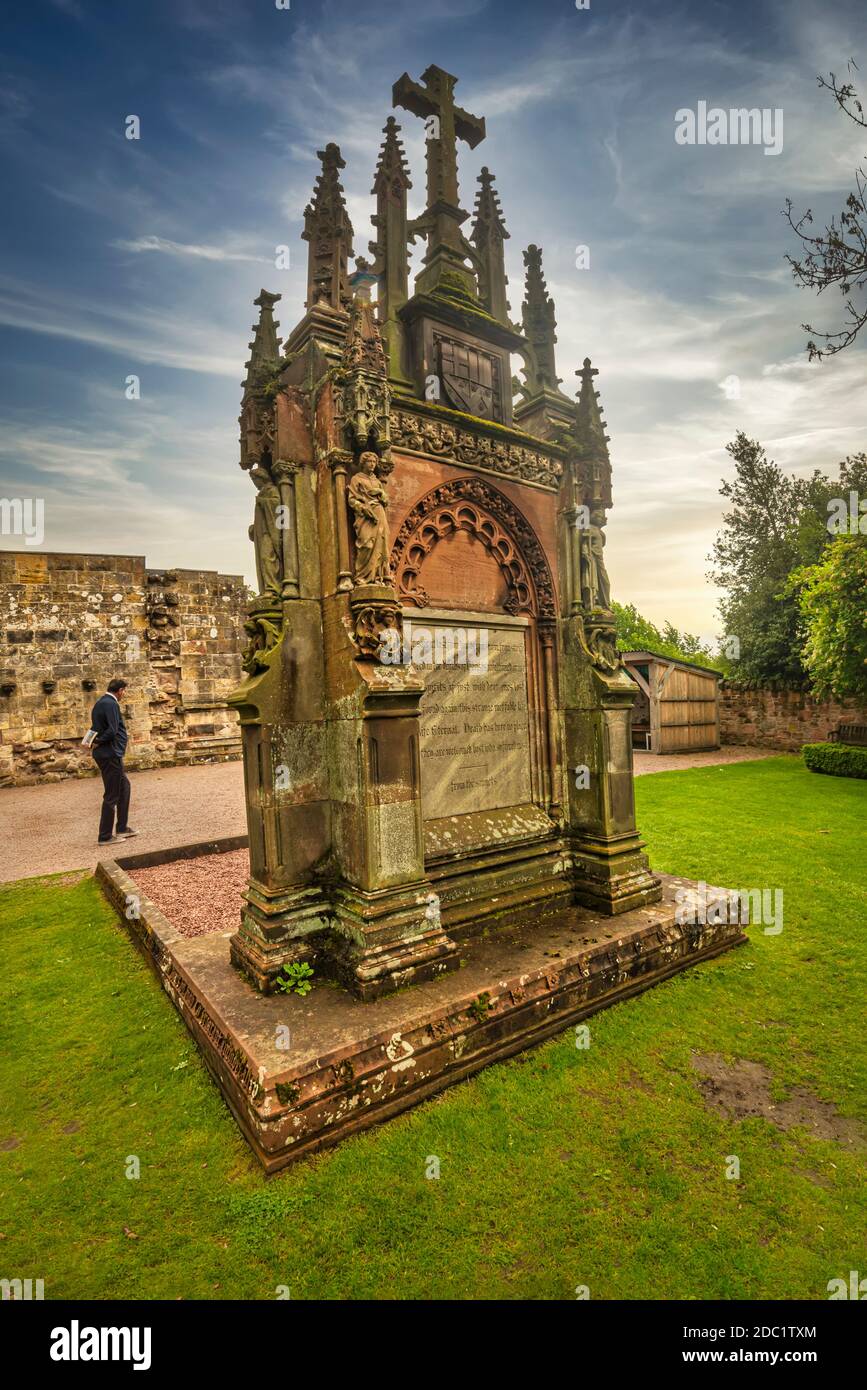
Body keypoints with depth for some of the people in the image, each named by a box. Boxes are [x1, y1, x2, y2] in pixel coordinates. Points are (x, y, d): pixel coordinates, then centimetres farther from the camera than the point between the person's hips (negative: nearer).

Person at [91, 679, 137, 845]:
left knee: (124, 786, 19)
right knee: (111, 795, -1)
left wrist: (95, 743, 2)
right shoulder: (111, 704, -17)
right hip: (110, 754, -10)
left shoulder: (101, 703, 14)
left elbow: (95, 728, 16)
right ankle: (105, 836, 8)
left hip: (107, 754, 10)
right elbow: (112, 730, -25)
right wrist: (98, 743, -11)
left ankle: (122, 828, 26)